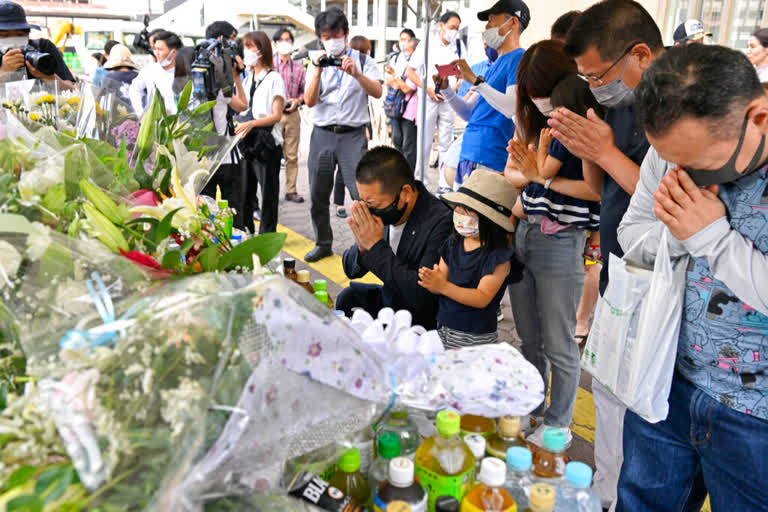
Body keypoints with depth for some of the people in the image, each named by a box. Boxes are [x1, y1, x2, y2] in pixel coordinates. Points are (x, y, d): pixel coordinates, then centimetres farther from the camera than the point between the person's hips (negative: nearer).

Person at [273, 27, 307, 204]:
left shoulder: (298, 67, 11)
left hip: (292, 114, 2)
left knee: (292, 155, 4)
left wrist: (298, 100, -6)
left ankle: (291, 190, 13)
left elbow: (305, 90, 13)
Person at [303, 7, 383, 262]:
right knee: (318, 196, 6)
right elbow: (310, 101, 0)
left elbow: (377, 92, -7)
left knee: (362, 194, -13)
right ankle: (323, 244, 23)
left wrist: (356, 74, -22)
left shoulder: (362, 60, 6)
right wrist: (318, 71, -12)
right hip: (322, 135, 3)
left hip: (353, 135, -3)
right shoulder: (317, 62, 12)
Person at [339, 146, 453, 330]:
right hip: (389, 301, 6)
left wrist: (376, 246, -28)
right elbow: (351, 270, 5)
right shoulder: (381, 211, -5)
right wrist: (361, 248, -20)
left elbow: (422, 295, -30)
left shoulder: (441, 223, -25)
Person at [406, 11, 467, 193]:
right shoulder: (427, 45, 3)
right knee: (424, 142, -1)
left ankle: (444, 184, 10)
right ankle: (420, 181, 9)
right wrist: (427, 88, -8)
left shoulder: (459, 46, 10)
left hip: (449, 101, 2)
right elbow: (409, 71, 2)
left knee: (446, 143, 5)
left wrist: (455, 88, -5)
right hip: (428, 99, -2)